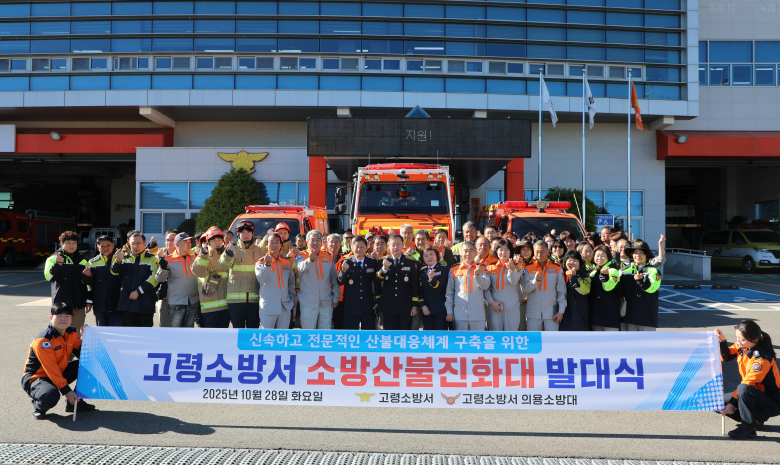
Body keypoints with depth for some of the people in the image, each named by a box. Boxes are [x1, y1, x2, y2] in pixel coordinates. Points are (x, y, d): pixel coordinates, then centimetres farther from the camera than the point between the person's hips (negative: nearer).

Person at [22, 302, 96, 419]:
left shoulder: (72, 333, -1)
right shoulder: (43, 340, -23)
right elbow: (51, 368, -26)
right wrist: (66, 390, -29)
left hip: (60, 374, 8)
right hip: (37, 378, -7)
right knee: (51, 397, -39)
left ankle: (75, 401, 6)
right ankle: (38, 406, 0)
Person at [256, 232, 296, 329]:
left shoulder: (287, 262, 9)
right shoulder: (261, 263, -5)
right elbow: (261, 279, -24)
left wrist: (292, 299, 10)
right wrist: (267, 265, -40)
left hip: (285, 307, 4)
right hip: (268, 307, -4)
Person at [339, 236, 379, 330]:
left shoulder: (373, 263, 6)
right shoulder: (346, 262, 1)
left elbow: (377, 283, 10)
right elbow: (339, 282, -7)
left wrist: (377, 300, 5)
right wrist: (343, 271, -26)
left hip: (369, 307, 1)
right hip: (351, 307, -1)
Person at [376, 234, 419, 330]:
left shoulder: (411, 262, 2)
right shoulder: (383, 261, 4)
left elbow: (415, 285, 2)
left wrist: (414, 305, -1)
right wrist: (384, 268, -28)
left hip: (405, 305, -1)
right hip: (388, 305, 1)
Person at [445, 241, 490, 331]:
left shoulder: (482, 269, 8)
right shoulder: (454, 270, 8)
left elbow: (485, 286, -5)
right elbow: (449, 292, 9)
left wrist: (478, 275, -22)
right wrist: (449, 311, 4)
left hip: (478, 315, 0)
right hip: (459, 314, 0)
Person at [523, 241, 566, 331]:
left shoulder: (557, 268, 2)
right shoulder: (528, 269, 4)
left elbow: (562, 291, 2)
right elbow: (526, 289, -4)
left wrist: (561, 311, -2)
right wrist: (535, 281, -23)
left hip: (551, 313, -1)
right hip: (533, 313, 1)